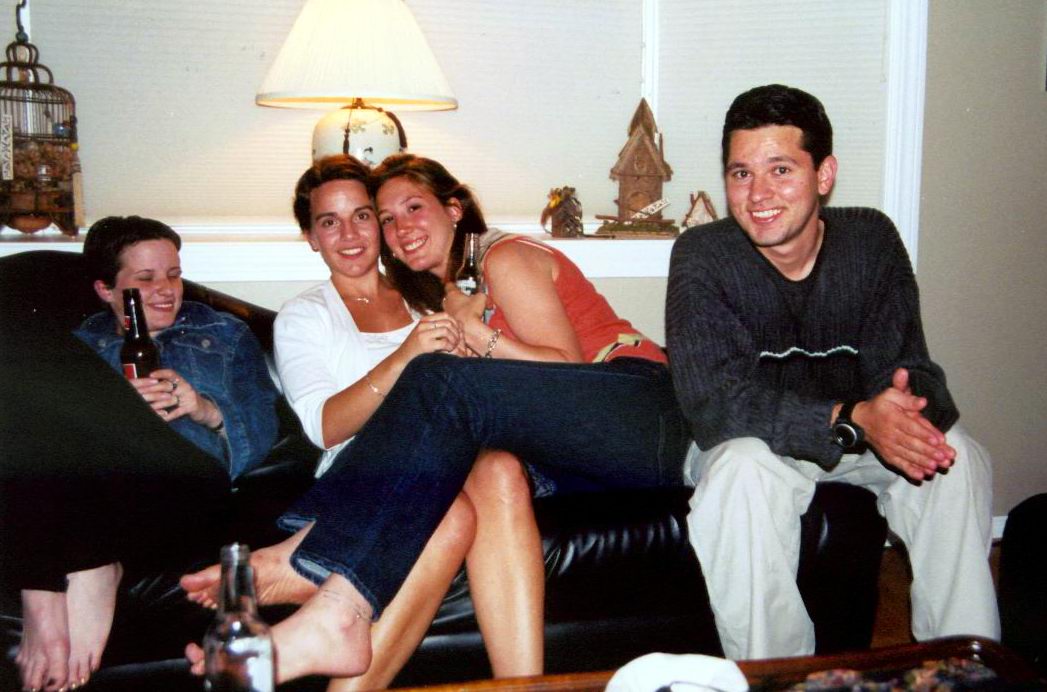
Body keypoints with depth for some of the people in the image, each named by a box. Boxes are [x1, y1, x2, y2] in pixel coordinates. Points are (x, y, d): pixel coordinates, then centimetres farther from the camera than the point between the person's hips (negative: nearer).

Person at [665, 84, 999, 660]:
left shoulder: (871, 239, -8)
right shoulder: (702, 255, -19)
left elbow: (904, 363, -12)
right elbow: (715, 402, -29)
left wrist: (906, 409, -39)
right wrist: (852, 419, -41)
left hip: (857, 435, 4)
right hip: (749, 439, -3)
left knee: (957, 459, -21)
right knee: (743, 471, -35)